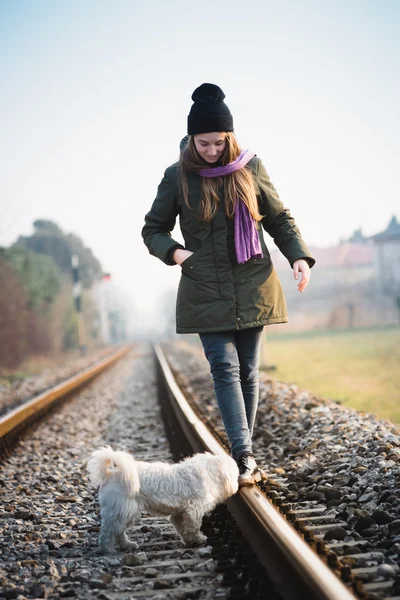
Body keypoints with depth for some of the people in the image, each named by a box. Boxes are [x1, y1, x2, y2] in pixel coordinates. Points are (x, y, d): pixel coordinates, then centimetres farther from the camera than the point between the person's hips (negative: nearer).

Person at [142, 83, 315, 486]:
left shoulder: (250, 168, 3)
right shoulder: (177, 177, -1)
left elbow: (280, 218, 11)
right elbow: (152, 229, 8)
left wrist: (299, 256, -4)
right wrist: (173, 252, -12)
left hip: (253, 286, 2)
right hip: (206, 290, -1)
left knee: (248, 371, 6)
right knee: (225, 368, -9)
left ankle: (242, 456, 17)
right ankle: (245, 456, -9)